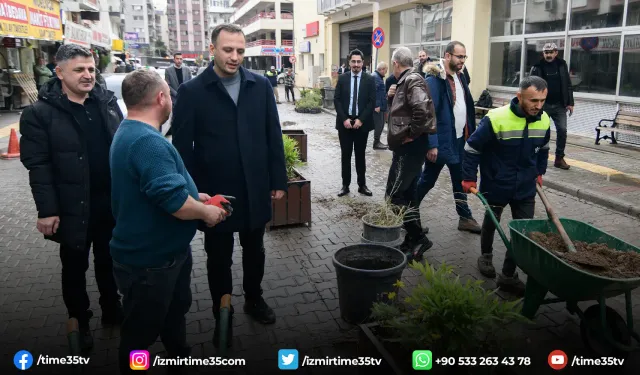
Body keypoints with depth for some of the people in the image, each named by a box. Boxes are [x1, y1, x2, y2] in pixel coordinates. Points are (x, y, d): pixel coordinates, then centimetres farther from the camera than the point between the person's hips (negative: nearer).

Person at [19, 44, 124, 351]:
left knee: (108, 261, 20)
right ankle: (79, 322, 31)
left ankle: (112, 309, 38)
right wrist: (47, 210, -15)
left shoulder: (107, 102, 4)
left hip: (113, 201, 4)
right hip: (74, 207, -4)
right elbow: (38, 165, -12)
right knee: (75, 268, 13)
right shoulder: (40, 113, -10)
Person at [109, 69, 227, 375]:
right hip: (148, 259, -11)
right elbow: (174, 201, -35)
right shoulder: (148, 142, -29)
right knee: (142, 330, 12)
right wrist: (206, 212, -16)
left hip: (165, 250, 11)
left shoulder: (130, 133, 8)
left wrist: (194, 196, 10)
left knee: (176, 310, 29)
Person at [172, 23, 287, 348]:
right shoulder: (192, 91, -6)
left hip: (255, 190, 2)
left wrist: (278, 180, 3)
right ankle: (222, 315, 32)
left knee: (254, 251, 19)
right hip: (214, 192, -2)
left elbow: (273, 136, 4)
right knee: (219, 258, 13)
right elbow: (182, 146, -6)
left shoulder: (261, 86, 1)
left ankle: (254, 299, 42)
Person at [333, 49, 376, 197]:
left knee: (360, 155, 8)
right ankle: (345, 185, 14)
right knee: (345, 155, 6)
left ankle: (362, 185, 17)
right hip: (345, 122, 1)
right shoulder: (342, 79, 3)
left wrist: (361, 119, -13)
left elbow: (372, 102, -4)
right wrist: (344, 119, -11)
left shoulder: (369, 80, 0)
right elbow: (336, 100, 0)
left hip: (362, 122, -1)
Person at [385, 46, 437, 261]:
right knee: (407, 194, 13)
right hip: (407, 147, 10)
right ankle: (412, 241, 21)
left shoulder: (412, 80, -14)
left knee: (394, 195, -8)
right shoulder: (406, 82, 16)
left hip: (410, 147, -10)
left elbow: (422, 109, -31)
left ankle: (418, 238, -2)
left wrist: (412, 134, -21)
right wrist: (392, 97, 8)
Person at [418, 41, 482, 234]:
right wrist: (432, 144, -24)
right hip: (441, 140, -7)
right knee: (428, 180, 6)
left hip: (460, 139, 8)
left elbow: (468, 106, 15)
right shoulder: (435, 79, -17)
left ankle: (465, 217, 25)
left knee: (460, 180, 15)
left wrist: (470, 133, 11)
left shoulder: (460, 76, 9)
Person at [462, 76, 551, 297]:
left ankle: (508, 276, 14)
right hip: (496, 185, -4)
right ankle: (486, 256, 45)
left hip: (525, 187, 4)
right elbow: (472, 148, -15)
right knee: (491, 222, 18)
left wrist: (539, 172, 19)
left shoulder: (543, 120, -6)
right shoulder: (496, 119, -24)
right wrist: (469, 178, -13)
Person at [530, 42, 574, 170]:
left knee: (562, 130, 0)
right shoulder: (538, 67, -4)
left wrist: (570, 103, 3)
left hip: (559, 105, 3)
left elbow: (568, 85, 8)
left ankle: (559, 158, 10)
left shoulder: (562, 65, 5)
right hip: (543, 104, -2)